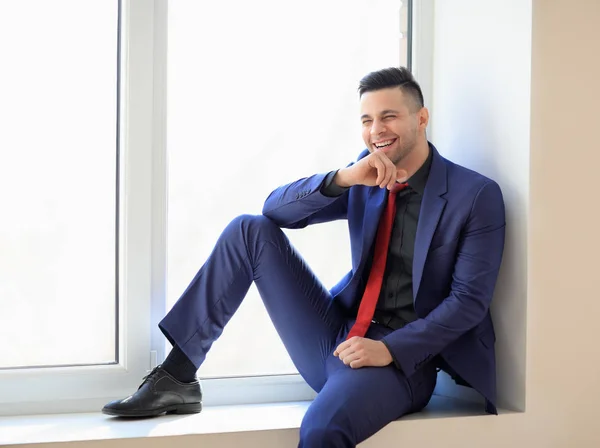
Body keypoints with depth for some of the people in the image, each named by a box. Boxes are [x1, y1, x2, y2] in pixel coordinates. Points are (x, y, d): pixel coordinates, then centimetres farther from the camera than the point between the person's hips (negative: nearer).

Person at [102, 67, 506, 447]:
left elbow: (469, 300, -12)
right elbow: (276, 209, 0)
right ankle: (177, 378, -7)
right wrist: (343, 178, -17)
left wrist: (390, 349, -21)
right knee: (249, 229, -7)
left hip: (401, 357, -6)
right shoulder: (366, 174, 7)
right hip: (334, 339, 6)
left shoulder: (478, 195, -8)